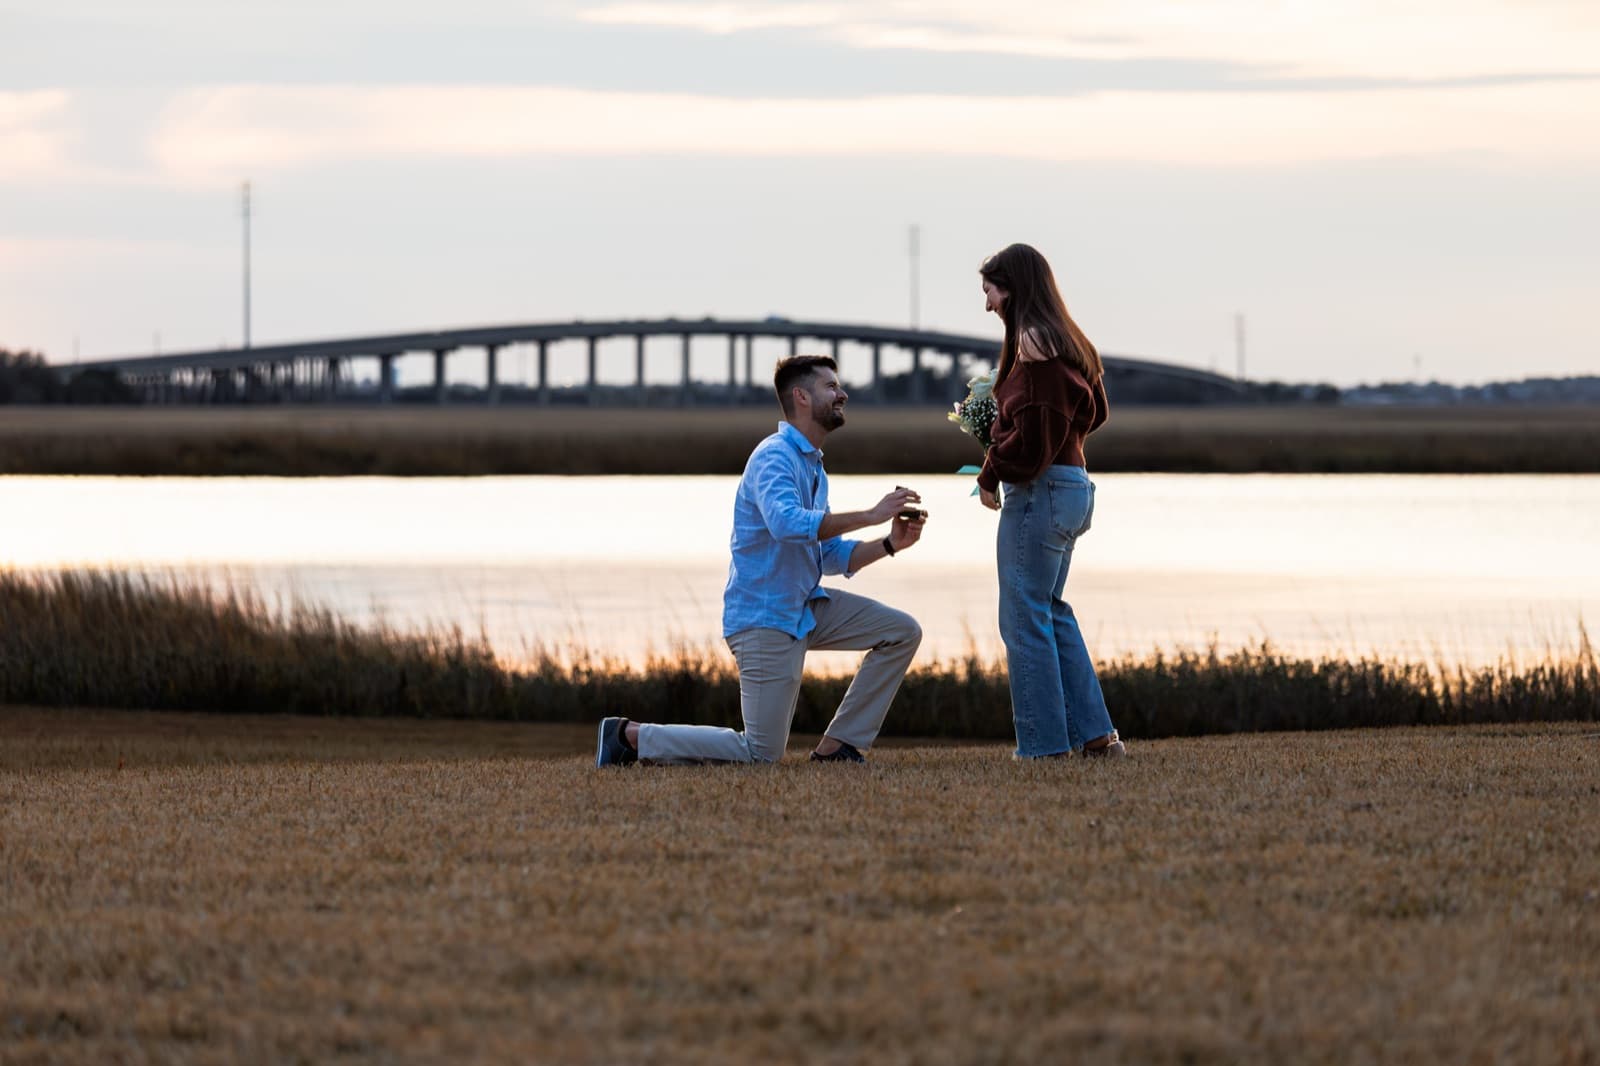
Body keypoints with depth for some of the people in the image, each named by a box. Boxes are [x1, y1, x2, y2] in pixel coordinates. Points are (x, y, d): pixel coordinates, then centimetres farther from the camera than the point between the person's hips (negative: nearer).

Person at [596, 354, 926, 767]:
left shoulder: (813, 466, 15)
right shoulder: (775, 457, -16)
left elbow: (832, 556, 18)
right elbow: (787, 523, -36)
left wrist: (890, 543, 1)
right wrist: (870, 515, -33)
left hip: (806, 607, 9)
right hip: (764, 618, -9)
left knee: (902, 632, 1)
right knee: (762, 754, -8)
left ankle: (837, 746, 4)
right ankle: (632, 736, 5)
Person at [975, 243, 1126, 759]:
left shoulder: (1034, 342, -15)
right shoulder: (1069, 342, 14)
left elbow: (1034, 428, -20)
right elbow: (1092, 411, 24)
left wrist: (993, 474, -7)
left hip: (1039, 490, -10)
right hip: (1072, 488, 10)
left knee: (1024, 617, -4)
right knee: (1051, 611, 18)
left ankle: (1044, 745, -3)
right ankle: (1094, 733, 17)